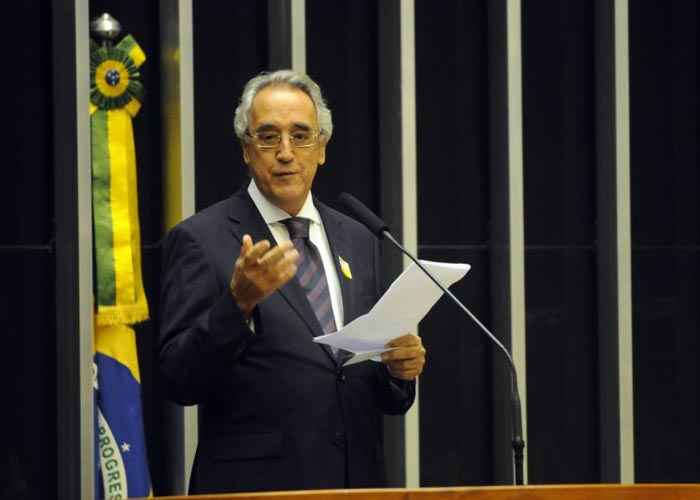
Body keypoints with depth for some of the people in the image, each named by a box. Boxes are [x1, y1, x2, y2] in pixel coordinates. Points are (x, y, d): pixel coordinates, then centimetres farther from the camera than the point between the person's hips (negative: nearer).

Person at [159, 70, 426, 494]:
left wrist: (399, 370, -6)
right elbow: (180, 382, -12)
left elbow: (383, 397, 15)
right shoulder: (200, 240, -5)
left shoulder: (358, 241, 11)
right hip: (256, 487, -4)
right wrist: (239, 302, -24)